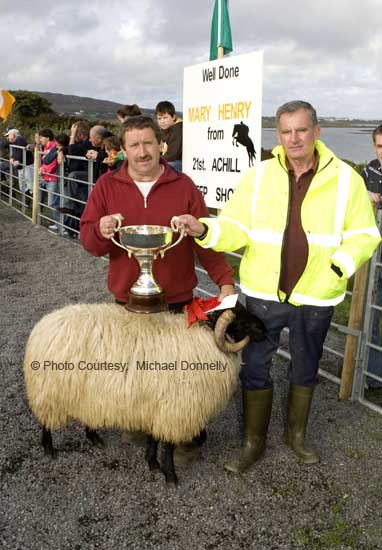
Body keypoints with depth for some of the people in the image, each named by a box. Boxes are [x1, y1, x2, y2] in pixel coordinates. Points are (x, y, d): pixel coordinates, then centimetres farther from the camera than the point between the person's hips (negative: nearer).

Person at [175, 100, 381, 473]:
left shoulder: (345, 178, -4)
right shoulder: (259, 176, -3)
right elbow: (236, 229, -6)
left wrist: (340, 264, -18)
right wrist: (204, 230, -26)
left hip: (316, 298, 0)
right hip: (264, 294, 0)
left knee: (305, 370, 18)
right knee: (254, 368, 8)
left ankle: (296, 435, 43)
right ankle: (253, 443, 30)